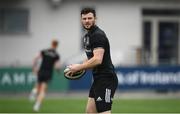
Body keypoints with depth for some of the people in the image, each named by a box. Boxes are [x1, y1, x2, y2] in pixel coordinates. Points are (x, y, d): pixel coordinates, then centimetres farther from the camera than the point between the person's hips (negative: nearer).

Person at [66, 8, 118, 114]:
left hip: (106, 79, -10)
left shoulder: (98, 35, -15)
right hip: (98, 78, 10)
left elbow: (97, 60, -25)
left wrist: (78, 67, -17)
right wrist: (79, 67, 9)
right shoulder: (87, 36, 16)